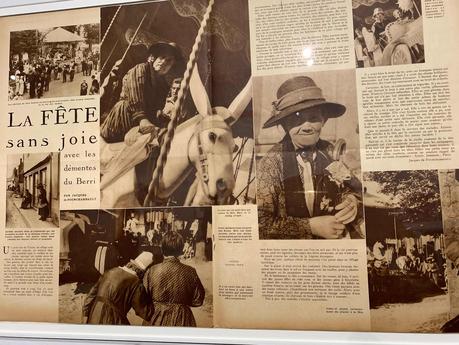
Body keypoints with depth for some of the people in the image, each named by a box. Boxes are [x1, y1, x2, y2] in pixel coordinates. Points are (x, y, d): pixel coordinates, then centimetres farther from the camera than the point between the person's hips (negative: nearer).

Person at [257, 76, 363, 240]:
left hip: (340, 239, 5)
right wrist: (311, 226, -17)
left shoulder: (332, 152, -1)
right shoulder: (272, 161, -10)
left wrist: (353, 201, -9)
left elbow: (355, 189, 11)